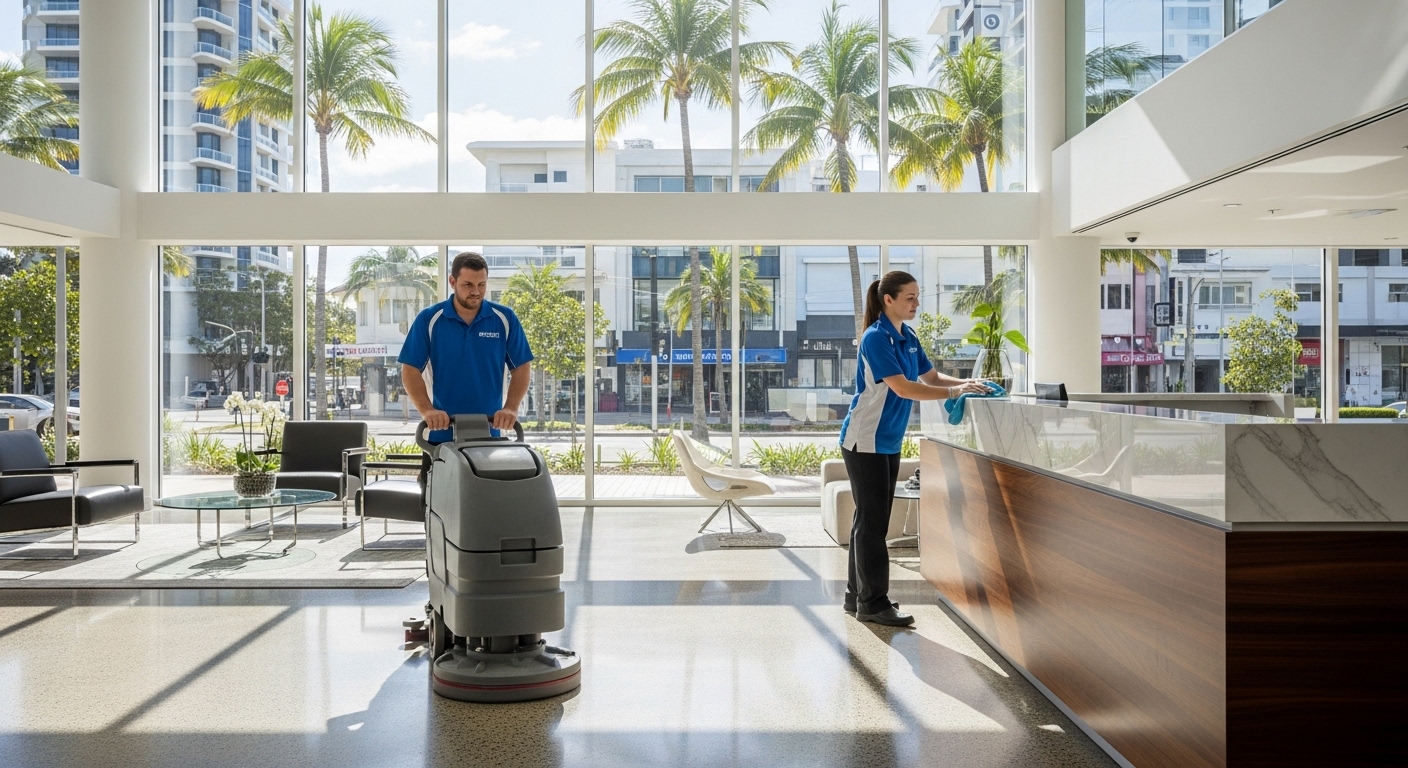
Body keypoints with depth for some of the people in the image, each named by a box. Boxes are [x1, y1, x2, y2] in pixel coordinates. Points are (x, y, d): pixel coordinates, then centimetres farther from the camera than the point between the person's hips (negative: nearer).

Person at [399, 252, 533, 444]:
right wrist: (426, 410, -17)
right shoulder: (429, 319, -1)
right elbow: (410, 370, -2)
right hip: (441, 430, -1)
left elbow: (522, 368, 4)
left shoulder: (505, 319, 2)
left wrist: (510, 408, -11)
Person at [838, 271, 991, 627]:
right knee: (872, 521, -4)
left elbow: (931, 376, 13)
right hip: (865, 442, -9)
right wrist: (956, 392, -23)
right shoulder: (876, 338, -18)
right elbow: (904, 388, -24)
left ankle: (857, 596, 22)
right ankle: (873, 603, 4)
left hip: (889, 443, 9)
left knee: (870, 519, 13)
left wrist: (966, 382, -4)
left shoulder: (908, 337, 9)